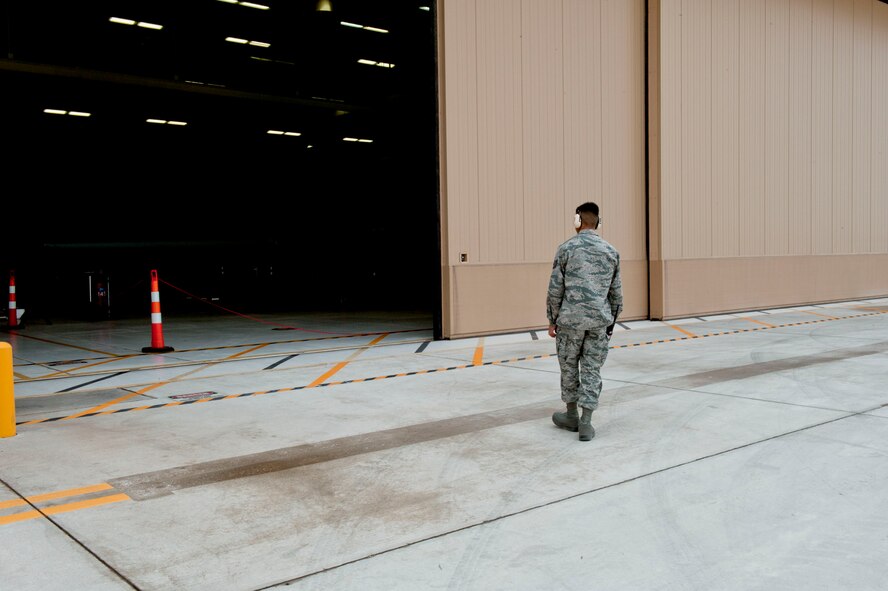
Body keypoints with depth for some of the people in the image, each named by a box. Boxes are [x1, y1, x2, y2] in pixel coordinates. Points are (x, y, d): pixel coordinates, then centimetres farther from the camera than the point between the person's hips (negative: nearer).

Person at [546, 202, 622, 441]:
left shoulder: (566, 248, -3)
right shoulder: (611, 251, 7)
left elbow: (555, 288, -5)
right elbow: (616, 293, 10)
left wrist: (552, 319, 4)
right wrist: (611, 323, 19)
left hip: (570, 319, -2)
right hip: (599, 321, 3)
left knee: (569, 367, 13)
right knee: (592, 371, 7)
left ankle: (572, 415, 26)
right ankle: (586, 422, 3)